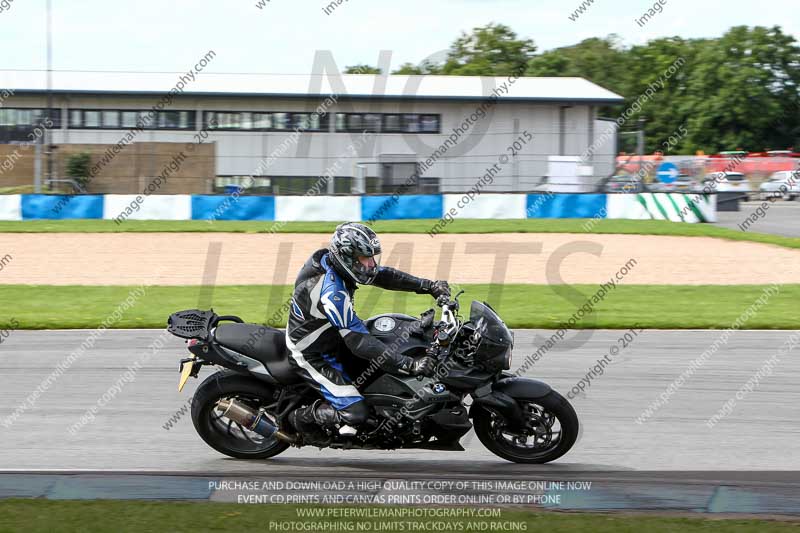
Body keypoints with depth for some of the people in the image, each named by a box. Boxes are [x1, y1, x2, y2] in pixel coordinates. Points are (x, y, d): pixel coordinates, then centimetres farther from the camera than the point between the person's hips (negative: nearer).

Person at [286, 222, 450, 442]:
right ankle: (301, 417, 6)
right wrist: (411, 365, -39)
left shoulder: (331, 259, -8)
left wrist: (430, 286, -8)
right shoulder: (331, 292, -35)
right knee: (354, 413, -20)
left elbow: (383, 275, 2)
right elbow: (359, 343, -36)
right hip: (311, 355, -10)